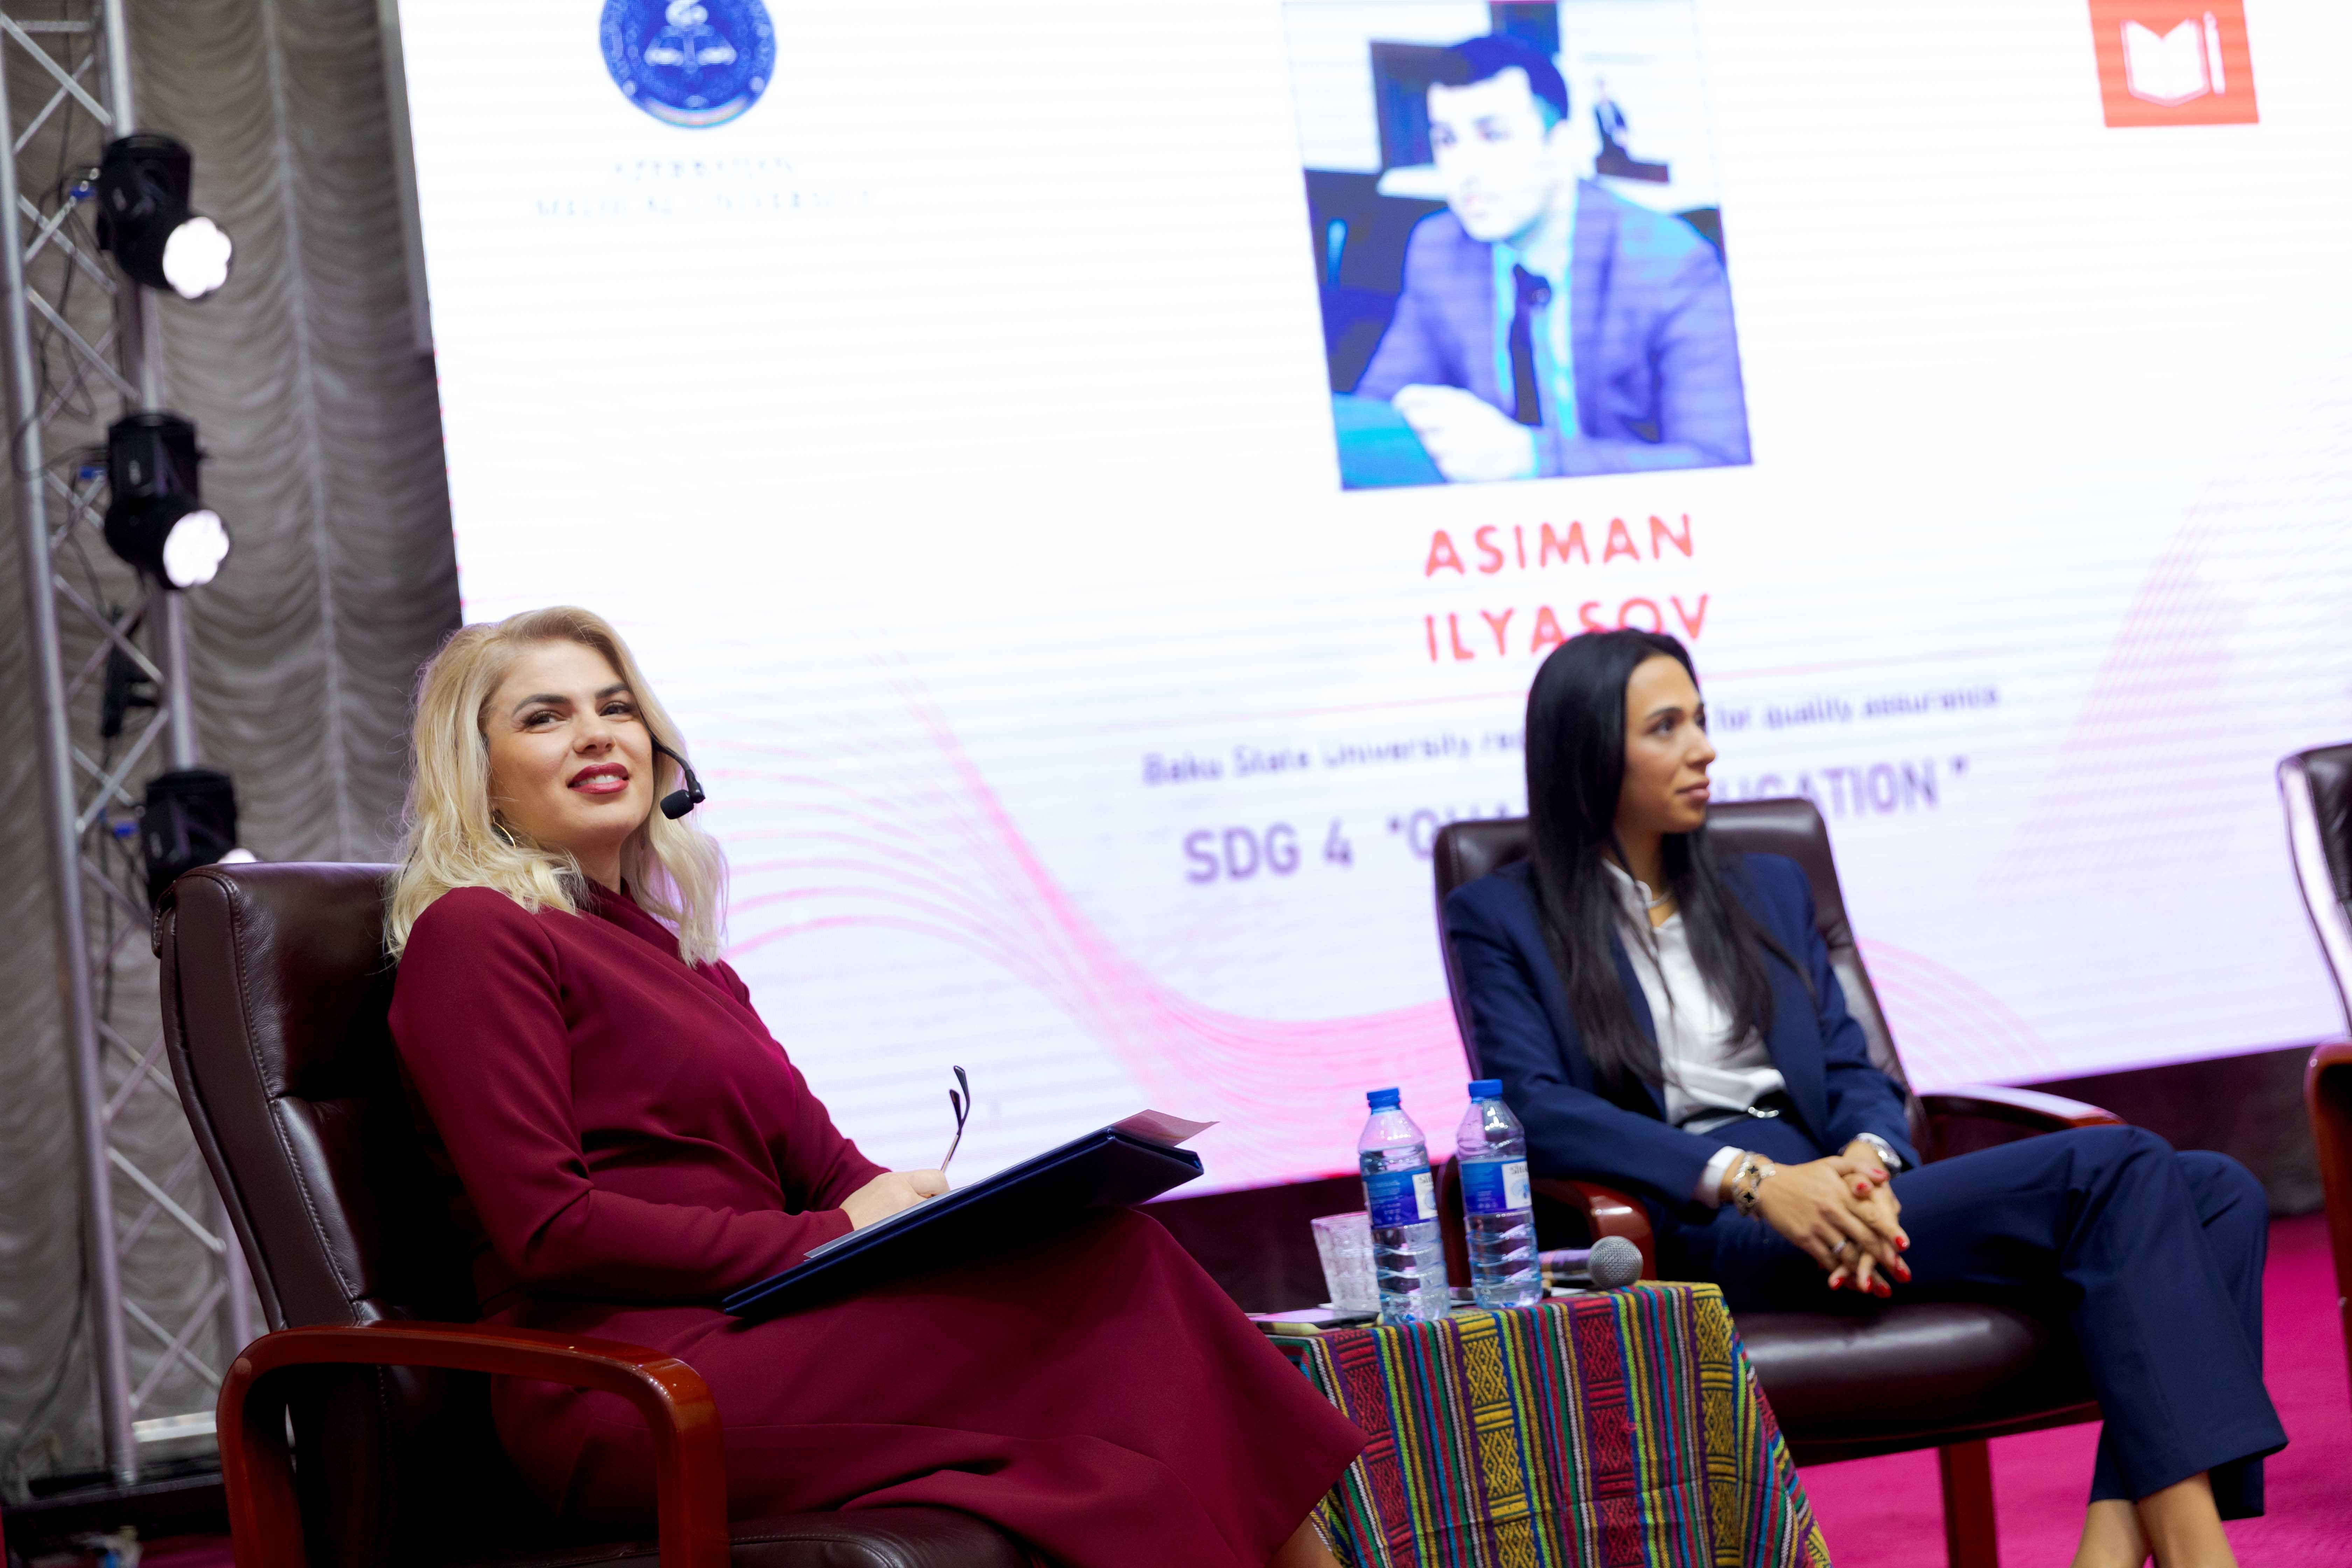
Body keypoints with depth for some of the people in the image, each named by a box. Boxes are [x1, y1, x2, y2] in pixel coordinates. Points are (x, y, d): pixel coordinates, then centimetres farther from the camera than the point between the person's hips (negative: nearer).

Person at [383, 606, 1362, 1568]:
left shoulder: (675, 955, 25)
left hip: (745, 1339, 7)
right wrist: (828, 1239, -11)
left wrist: (938, 1208, -4)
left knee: (1098, 1243, -19)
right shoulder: (471, 936, 0)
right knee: (1110, 1272, -21)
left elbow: (824, 1168, 18)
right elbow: (547, 1231, -10)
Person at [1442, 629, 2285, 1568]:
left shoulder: (1768, 890, 26)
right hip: (1709, 1236, -7)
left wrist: (1867, 1160, -8)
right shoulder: (1503, 919, 8)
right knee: (2114, 1167, -25)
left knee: (2217, 1191, -18)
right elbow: (1534, 1107, -7)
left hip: (1831, 1198, 7)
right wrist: (1749, 1178, -21)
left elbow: (1855, 1071, 18)